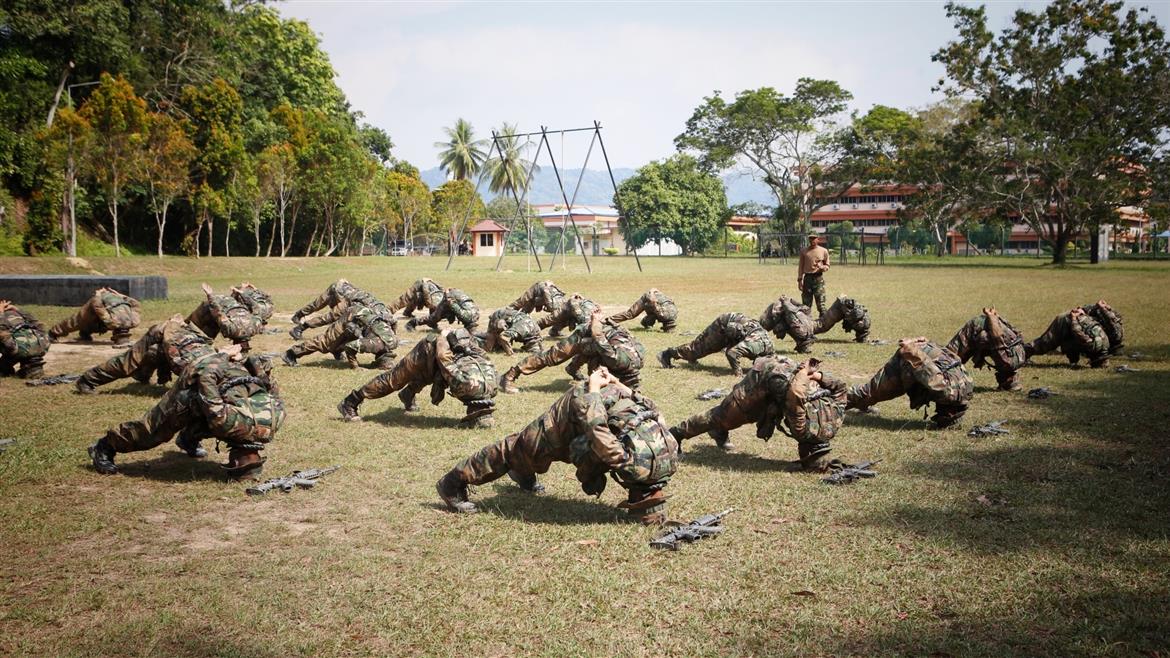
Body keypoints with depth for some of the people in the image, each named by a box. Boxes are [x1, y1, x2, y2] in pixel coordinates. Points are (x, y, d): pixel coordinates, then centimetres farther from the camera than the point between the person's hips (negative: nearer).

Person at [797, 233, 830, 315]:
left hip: (818, 278, -2)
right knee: (806, 304, 5)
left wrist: (821, 267, -14)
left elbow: (827, 266, 8)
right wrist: (799, 280, 3)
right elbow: (801, 266, 9)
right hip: (807, 278, 2)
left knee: (821, 304, -3)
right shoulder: (803, 251, 8)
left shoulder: (824, 251, 4)